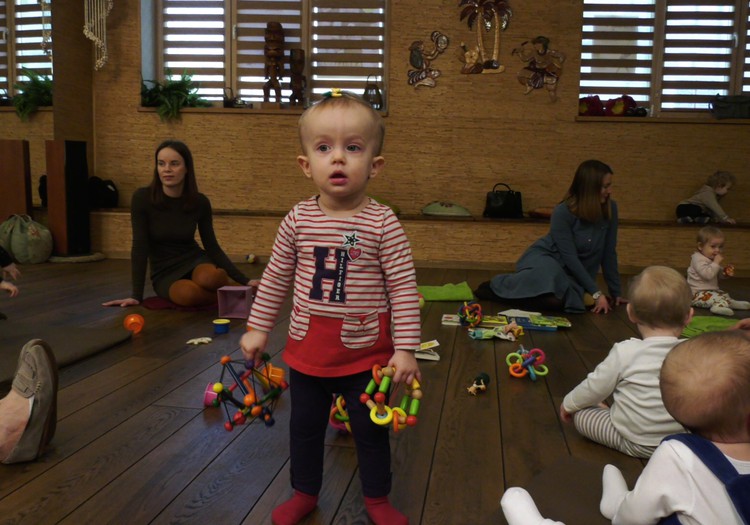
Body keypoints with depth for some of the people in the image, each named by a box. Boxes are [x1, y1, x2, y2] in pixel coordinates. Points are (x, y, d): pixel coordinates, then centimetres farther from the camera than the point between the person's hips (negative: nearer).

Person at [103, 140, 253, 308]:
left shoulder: (200, 202, -9)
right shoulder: (142, 198, -15)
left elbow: (212, 247, -3)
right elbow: (140, 247, -15)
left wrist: (244, 281, -8)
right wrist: (136, 295, -17)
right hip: (165, 273, -1)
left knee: (208, 279, -37)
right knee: (189, 293, -37)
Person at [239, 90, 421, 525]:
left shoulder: (382, 223, -15)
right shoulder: (298, 221, -6)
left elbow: (404, 289, -14)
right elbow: (276, 279, 5)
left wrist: (405, 350, -15)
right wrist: (258, 329, 9)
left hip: (366, 353, -3)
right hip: (307, 350, 3)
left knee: (371, 431, 15)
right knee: (304, 427, 20)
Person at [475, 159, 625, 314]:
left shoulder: (610, 209, -9)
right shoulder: (563, 212, -22)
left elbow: (608, 253, -1)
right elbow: (569, 256, -22)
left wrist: (615, 292, 2)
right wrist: (596, 293, -23)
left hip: (573, 271, 3)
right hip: (544, 258, -3)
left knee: (556, 300, -33)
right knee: (547, 275, -42)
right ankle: (496, 285, -14)